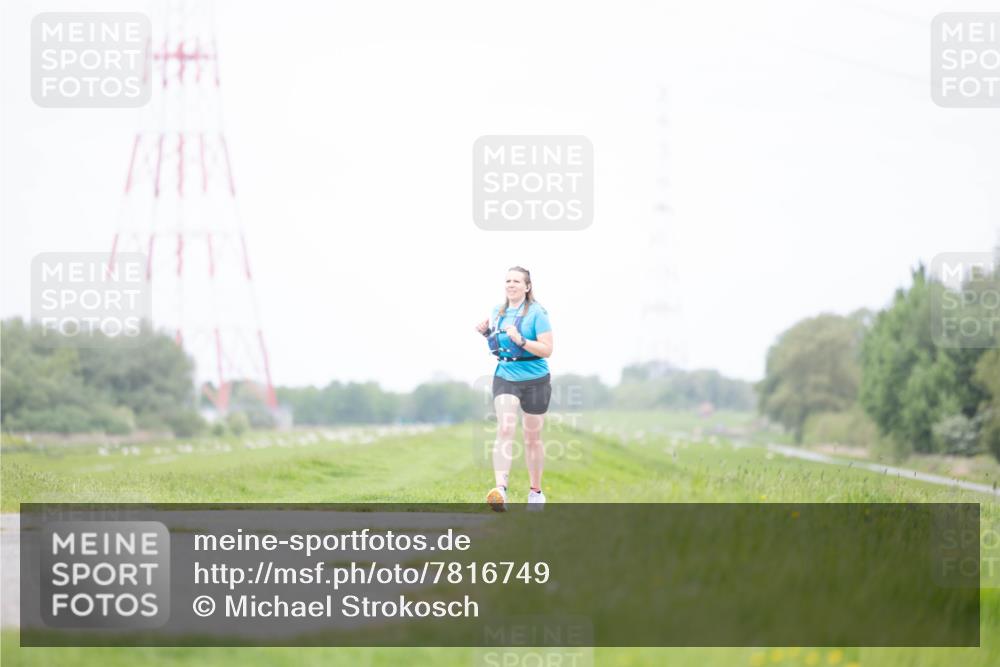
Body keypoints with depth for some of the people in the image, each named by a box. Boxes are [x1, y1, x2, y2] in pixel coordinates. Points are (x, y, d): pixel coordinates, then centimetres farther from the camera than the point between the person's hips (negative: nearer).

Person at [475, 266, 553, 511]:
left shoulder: (537, 313, -10)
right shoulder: (498, 311, 7)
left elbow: (547, 350, -15)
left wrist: (521, 340, -27)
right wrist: (486, 332, 2)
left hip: (535, 380, -3)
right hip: (505, 378, 3)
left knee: (532, 438, 9)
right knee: (505, 429, -17)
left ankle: (535, 491, 26)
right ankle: (500, 489, -28)